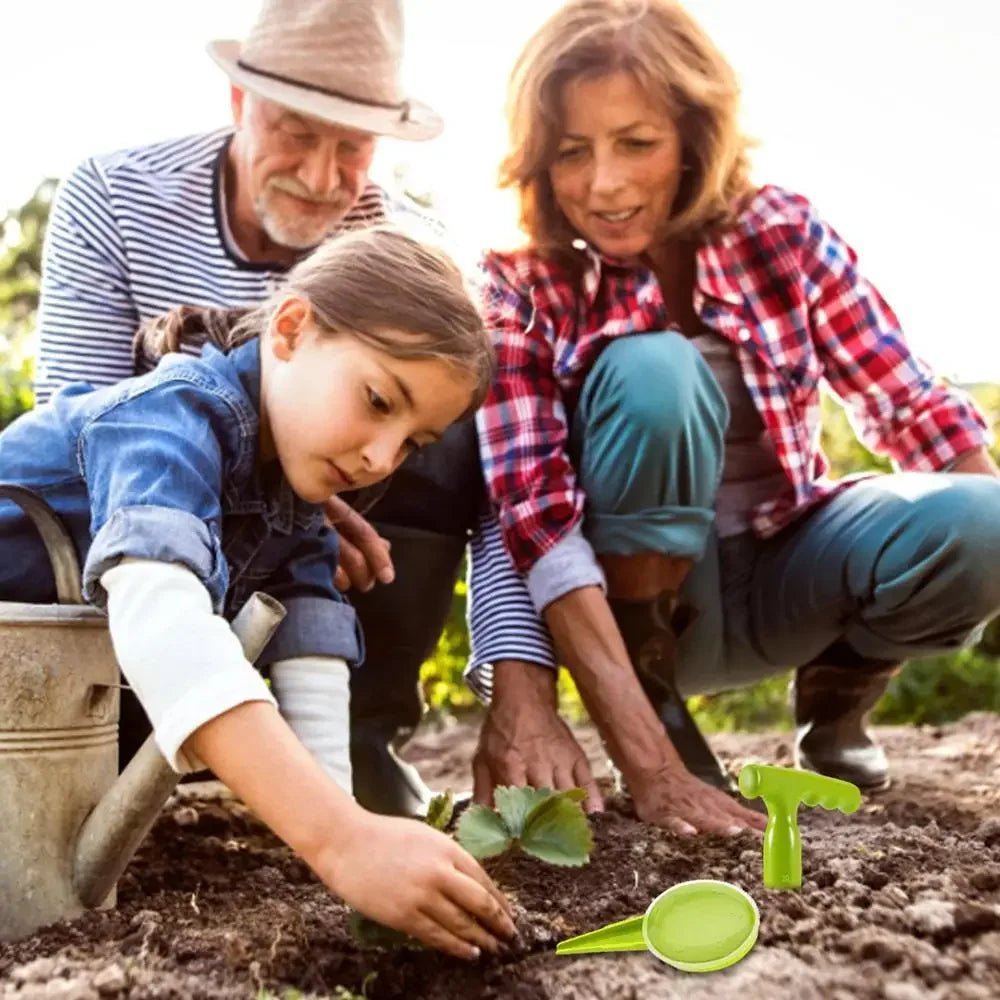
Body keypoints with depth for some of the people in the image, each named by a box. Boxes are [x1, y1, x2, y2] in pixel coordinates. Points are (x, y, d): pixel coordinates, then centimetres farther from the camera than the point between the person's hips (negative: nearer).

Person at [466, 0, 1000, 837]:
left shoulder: (782, 234, -11)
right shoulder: (519, 289, -17)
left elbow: (919, 414, -7)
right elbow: (537, 523, -28)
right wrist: (650, 766, -37)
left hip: (782, 571, 3)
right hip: (630, 599, -2)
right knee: (651, 373, -30)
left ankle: (835, 698, 6)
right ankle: (655, 706, -11)